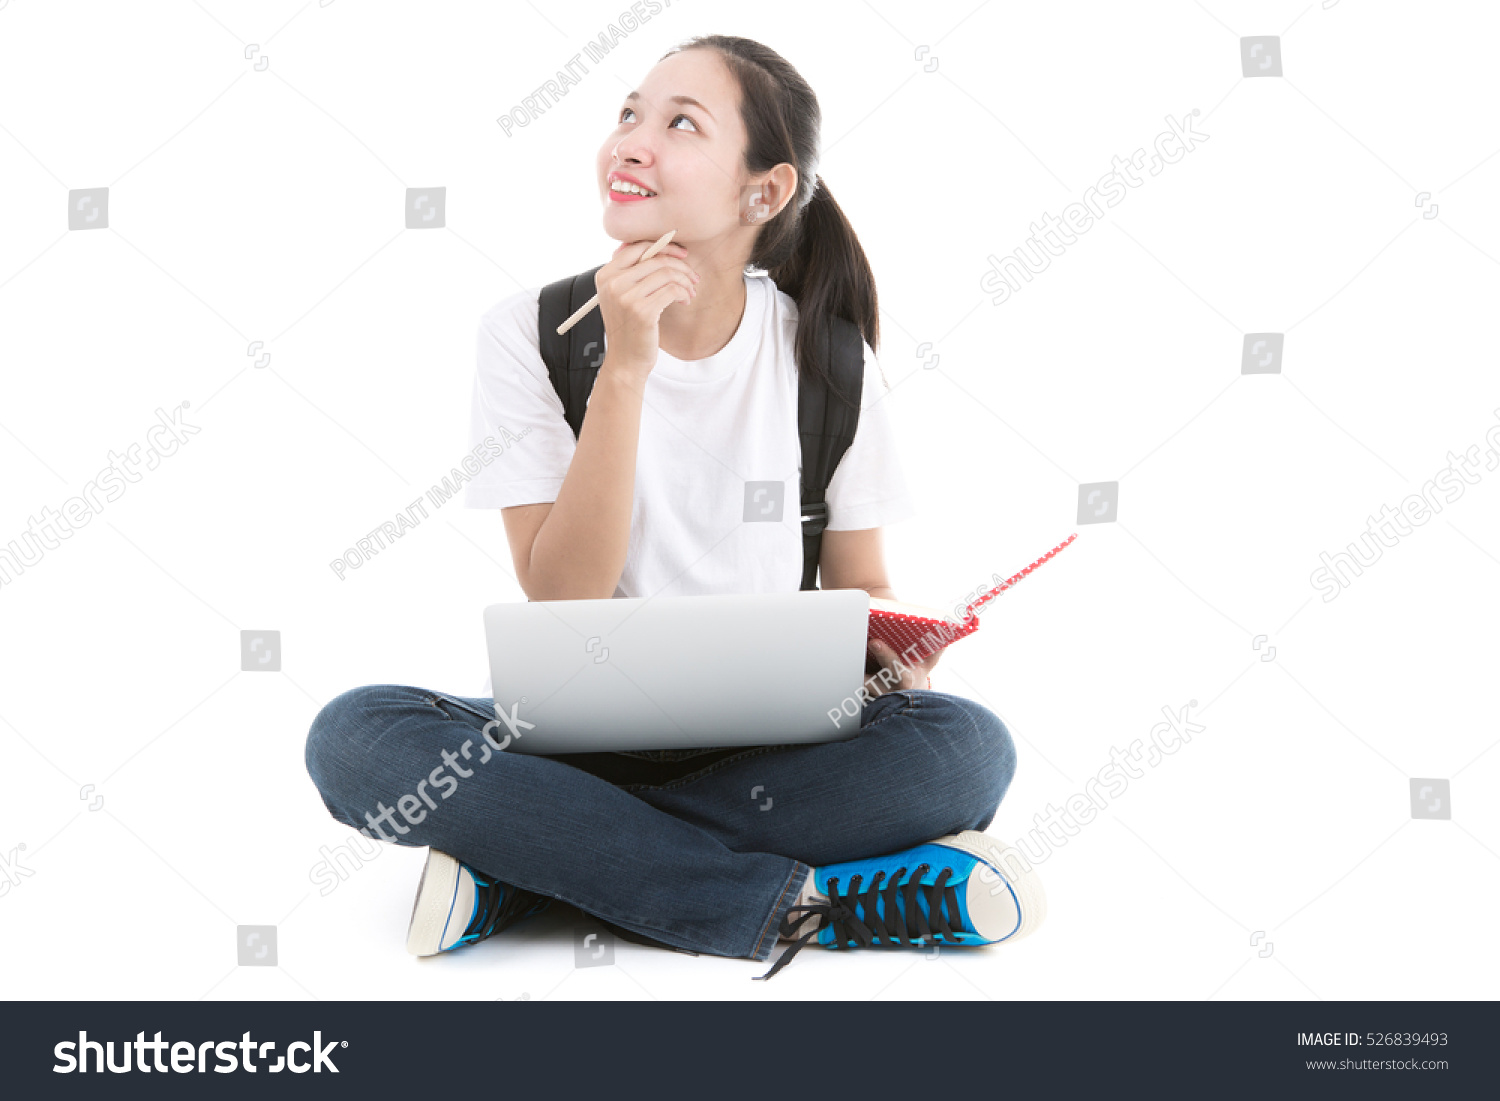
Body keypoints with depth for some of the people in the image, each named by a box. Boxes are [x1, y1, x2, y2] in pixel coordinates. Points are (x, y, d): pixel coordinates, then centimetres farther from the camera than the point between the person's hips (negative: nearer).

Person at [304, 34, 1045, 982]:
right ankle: (792, 902, -27)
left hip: (771, 746, 1)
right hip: (578, 737, 0)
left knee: (968, 745, -28)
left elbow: (858, 584, 7)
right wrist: (624, 370, -22)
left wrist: (898, 648, -17)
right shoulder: (534, 334, -5)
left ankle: (530, 868, -21)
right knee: (354, 734, -28)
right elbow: (563, 599, -14)